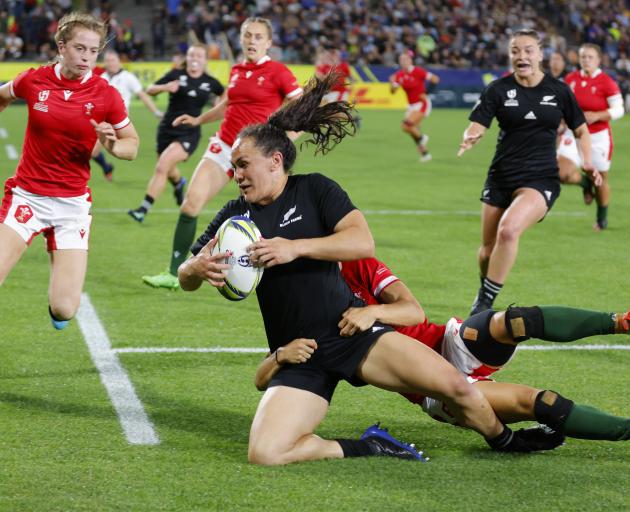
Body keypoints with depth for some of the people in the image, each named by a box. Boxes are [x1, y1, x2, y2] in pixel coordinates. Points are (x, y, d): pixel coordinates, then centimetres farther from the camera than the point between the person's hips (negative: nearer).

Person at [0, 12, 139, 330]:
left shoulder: (106, 95, -7)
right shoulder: (33, 81, -4)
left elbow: (132, 145, 2)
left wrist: (111, 145, -17)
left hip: (72, 204, 0)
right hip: (27, 195, 0)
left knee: (63, 310, -6)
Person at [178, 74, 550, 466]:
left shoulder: (314, 190, 0)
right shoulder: (237, 214, 8)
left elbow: (363, 242, -15)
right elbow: (186, 280, 7)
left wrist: (295, 247, -25)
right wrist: (198, 268, -17)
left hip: (351, 330, -2)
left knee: (454, 386, -16)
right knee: (264, 453, -24)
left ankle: (506, 441, 16)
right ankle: (364, 448, -2)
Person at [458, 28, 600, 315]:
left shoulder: (559, 91, 1)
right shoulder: (498, 89, -1)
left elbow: (581, 130, 14)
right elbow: (476, 126, -8)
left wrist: (588, 163, -2)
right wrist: (470, 138, -31)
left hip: (541, 180, -2)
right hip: (501, 178, 2)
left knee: (508, 230, -28)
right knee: (488, 250, 7)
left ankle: (485, 302, -17)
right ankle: (484, 291, 39)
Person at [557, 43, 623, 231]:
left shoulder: (606, 82, -11)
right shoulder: (570, 79, 3)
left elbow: (618, 110, -10)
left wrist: (596, 116, -23)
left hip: (598, 136, -3)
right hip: (573, 135, 3)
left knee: (601, 179, 8)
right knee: (562, 172, -17)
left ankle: (602, 219, 32)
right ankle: (586, 183, 19)